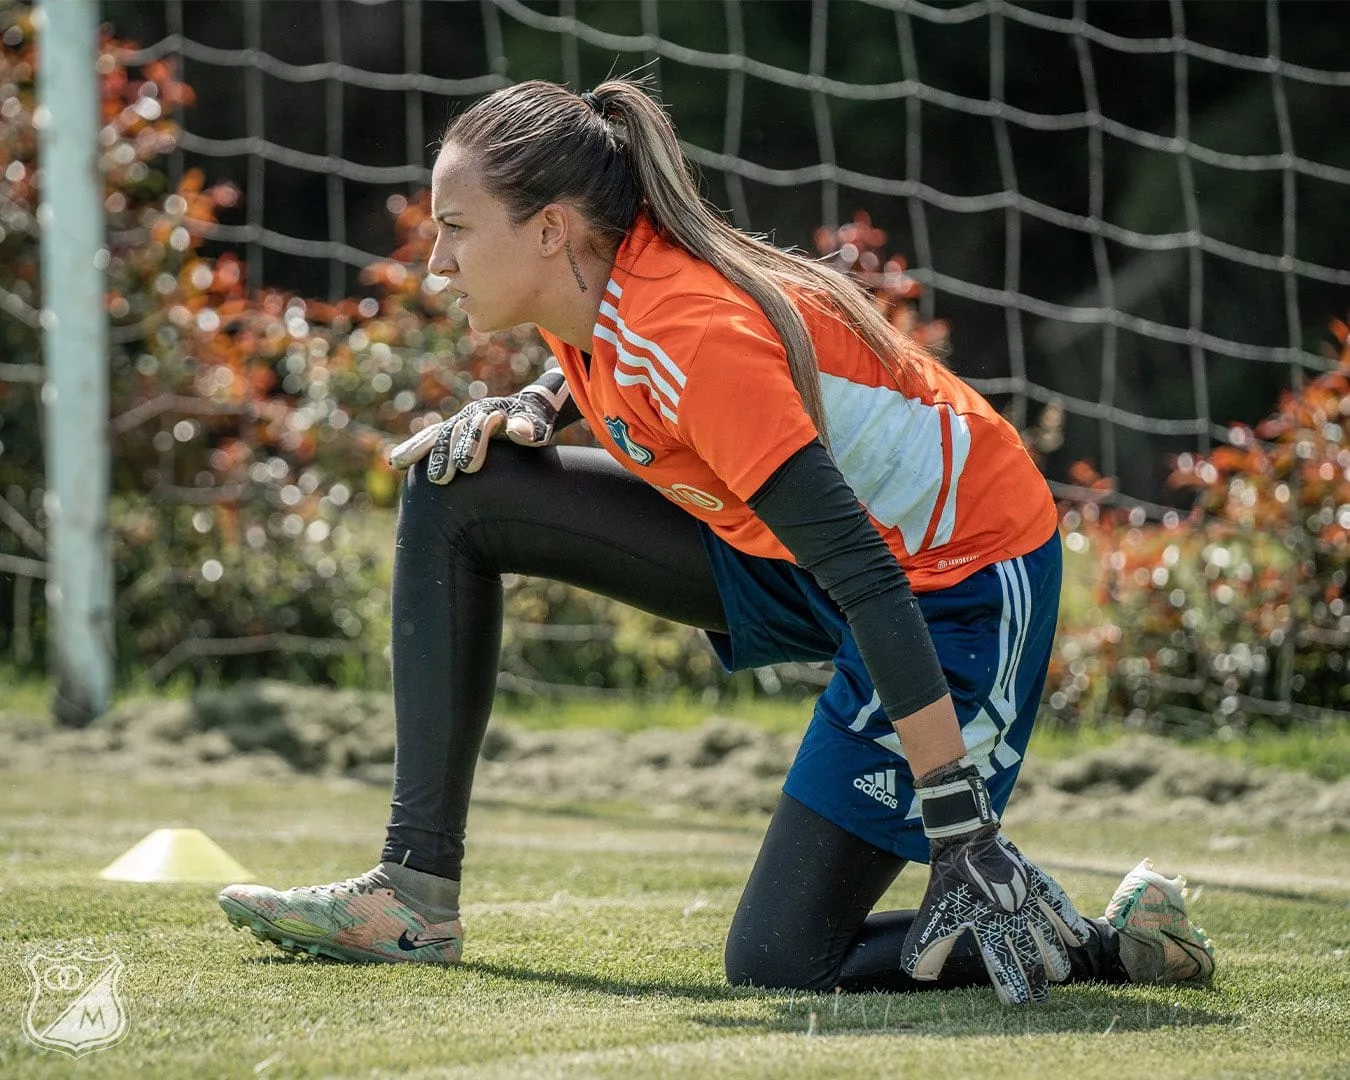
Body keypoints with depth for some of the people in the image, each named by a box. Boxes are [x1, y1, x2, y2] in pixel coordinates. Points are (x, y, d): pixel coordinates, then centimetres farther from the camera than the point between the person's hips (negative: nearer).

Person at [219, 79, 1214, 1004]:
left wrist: (965, 834, -35)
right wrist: (528, 412, -1)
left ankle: (1108, 940, 3)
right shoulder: (591, 280, -6)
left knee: (779, 964, -14)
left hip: (960, 587, -9)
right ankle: (416, 894, 3)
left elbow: (869, 586, -32)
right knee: (456, 492, 2)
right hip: (788, 556, 9)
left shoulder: (694, 335, -30)